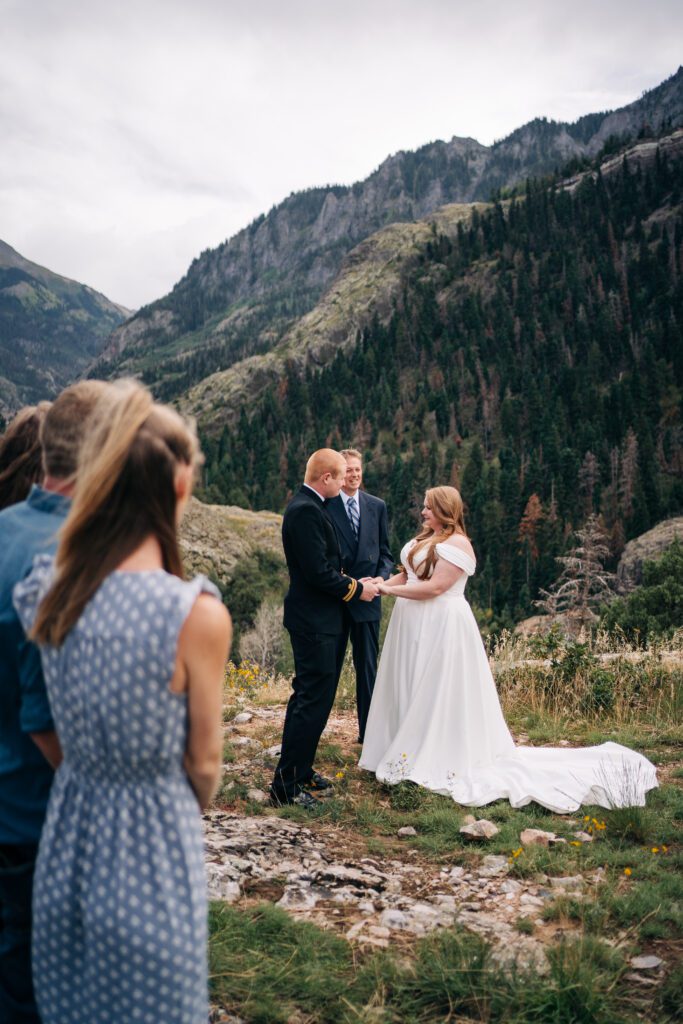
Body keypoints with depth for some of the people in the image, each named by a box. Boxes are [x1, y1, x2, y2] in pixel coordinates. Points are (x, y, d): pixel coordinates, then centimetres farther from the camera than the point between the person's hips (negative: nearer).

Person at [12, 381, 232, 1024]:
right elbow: (203, 764, -11)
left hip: (68, 829, 5)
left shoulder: (47, 592, -10)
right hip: (153, 847, -4)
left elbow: (54, 733, 3)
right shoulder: (196, 614, -26)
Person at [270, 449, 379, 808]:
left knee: (309, 695, 19)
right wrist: (357, 589, -11)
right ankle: (285, 784, 3)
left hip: (313, 618, 11)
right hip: (313, 620, -11)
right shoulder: (306, 510, -20)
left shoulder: (306, 506, 13)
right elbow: (318, 572, -24)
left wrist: (352, 582, 9)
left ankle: (299, 769, 31)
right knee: (313, 699, -5)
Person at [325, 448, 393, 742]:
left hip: (367, 597, 3)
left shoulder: (377, 506, 7)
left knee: (367, 666, 10)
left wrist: (381, 577, -10)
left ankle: (368, 731, 21)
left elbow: (385, 551, 10)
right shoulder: (324, 506, -6)